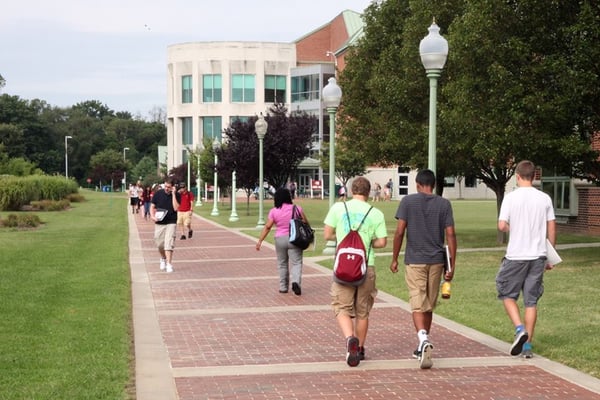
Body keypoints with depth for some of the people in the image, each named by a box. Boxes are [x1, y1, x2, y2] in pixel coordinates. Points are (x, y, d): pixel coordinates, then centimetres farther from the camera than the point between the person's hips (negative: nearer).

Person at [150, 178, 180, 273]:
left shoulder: (176, 195, -4)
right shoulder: (158, 193, 0)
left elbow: (175, 208, -17)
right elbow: (152, 206, 8)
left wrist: (173, 194, -19)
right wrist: (152, 216, -10)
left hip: (171, 223, -2)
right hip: (159, 223, 2)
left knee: (169, 243, -13)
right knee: (159, 244, 8)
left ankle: (169, 264, -11)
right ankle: (163, 259, 35)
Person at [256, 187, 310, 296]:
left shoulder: (274, 211, -4)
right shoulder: (297, 208, -4)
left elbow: (267, 227, -6)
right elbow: (305, 223, 0)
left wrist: (260, 241, -2)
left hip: (280, 239, 1)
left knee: (282, 263, 15)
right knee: (296, 263, 1)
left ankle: (283, 287, 20)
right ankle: (296, 282, -22)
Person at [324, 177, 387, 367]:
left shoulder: (338, 208, -1)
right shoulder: (376, 214, -1)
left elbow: (327, 235, 1)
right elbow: (382, 242, -2)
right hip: (367, 266, 1)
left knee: (342, 308, 4)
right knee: (362, 311, 15)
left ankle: (350, 339, -22)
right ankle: (360, 349, 24)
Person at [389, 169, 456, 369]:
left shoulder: (408, 201, -2)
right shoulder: (444, 204, 3)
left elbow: (399, 232, -6)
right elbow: (450, 235, -1)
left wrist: (394, 259, 4)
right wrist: (452, 265, 3)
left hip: (414, 261, -3)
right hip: (436, 261, 3)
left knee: (417, 304, -5)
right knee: (429, 306, 14)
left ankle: (424, 340, -28)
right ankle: (423, 346, 24)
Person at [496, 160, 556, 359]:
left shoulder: (511, 197, -8)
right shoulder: (545, 199, 2)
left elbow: (501, 225, -13)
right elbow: (552, 229, 5)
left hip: (515, 256, -3)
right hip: (538, 256, 3)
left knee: (507, 295, 13)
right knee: (531, 301, 9)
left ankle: (520, 329, -7)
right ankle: (528, 345, 11)